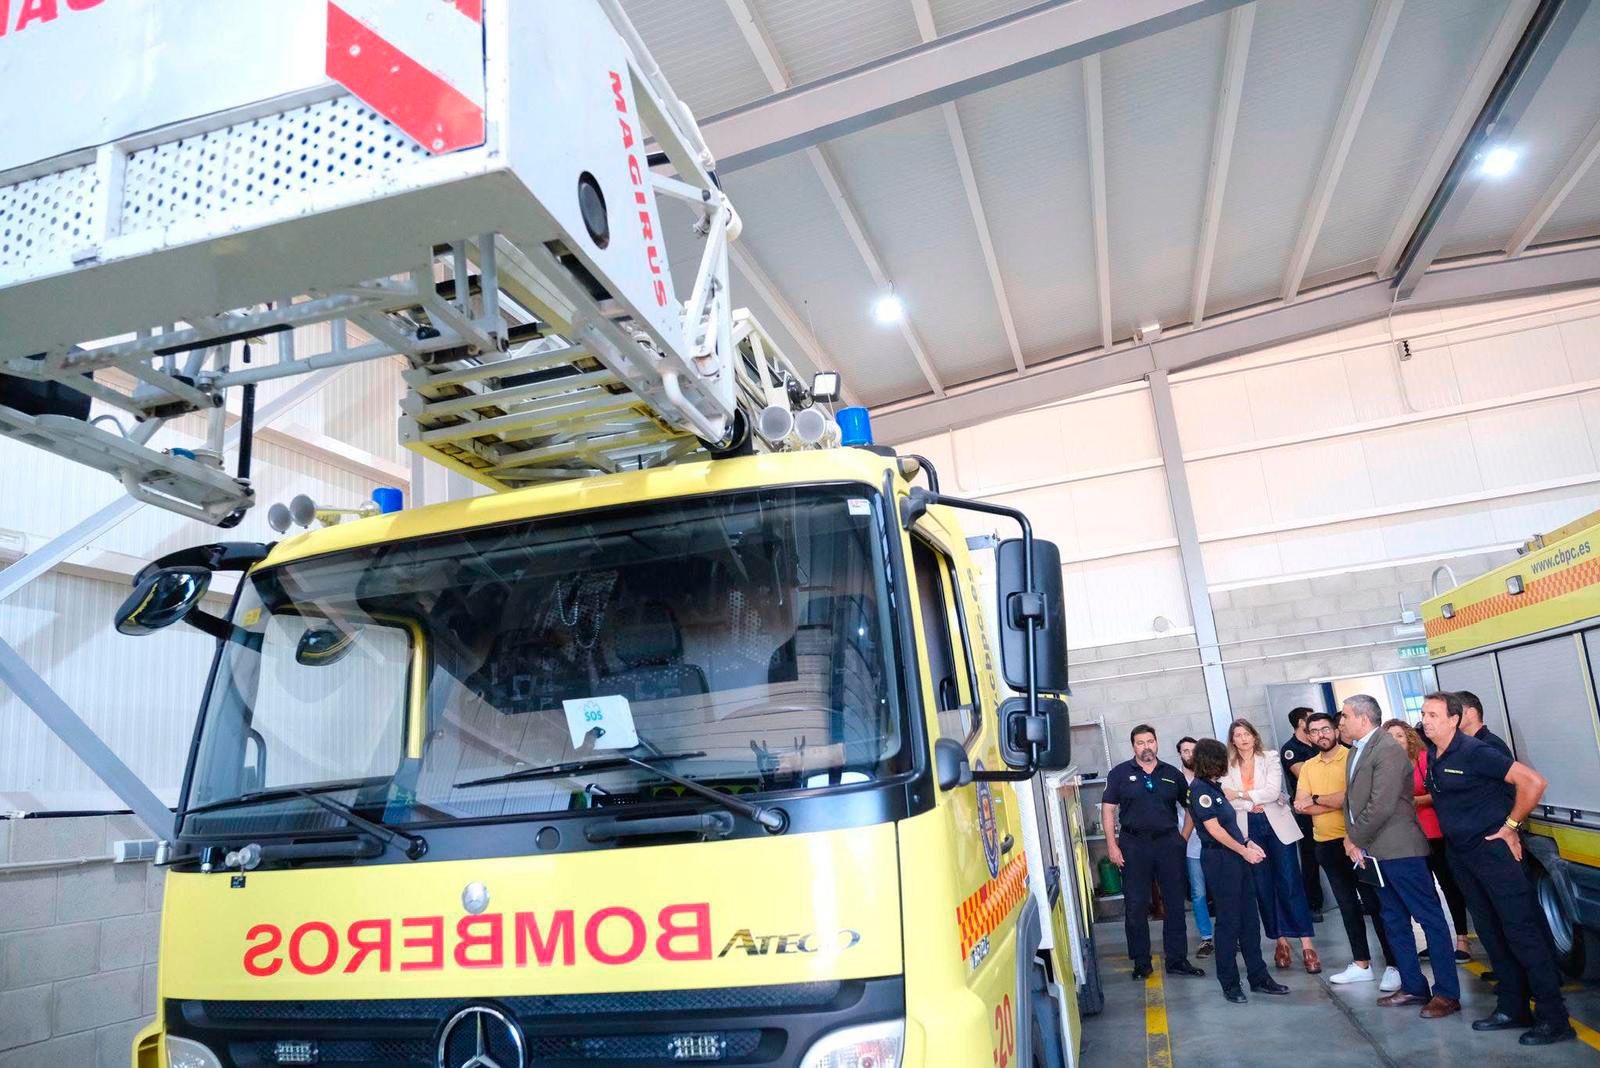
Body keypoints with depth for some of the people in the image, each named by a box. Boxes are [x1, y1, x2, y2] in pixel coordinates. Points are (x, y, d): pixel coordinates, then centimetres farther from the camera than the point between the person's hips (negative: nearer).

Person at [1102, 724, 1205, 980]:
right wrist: (1112, 845, -8)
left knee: (1175, 903, 6)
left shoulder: (1172, 774, 8)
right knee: (1136, 906, 2)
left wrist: (1183, 838, 4)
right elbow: (1108, 810, 0)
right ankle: (1141, 963, 12)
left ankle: (1177, 960, 17)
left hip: (1168, 843, 2)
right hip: (1134, 844, -2)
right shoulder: (1119, 773, 1)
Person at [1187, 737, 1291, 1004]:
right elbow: (1214, 830, -15)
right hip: (1219, 859, -9)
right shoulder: (1199, 789, -14)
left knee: (1250, 920, 11)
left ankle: (1258, 977, 20)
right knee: (1229, 921, 0)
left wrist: (1248, 843, 6)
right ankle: (1229, 984, 11)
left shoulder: (1213, 787, 14)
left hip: (1235, 857, 9)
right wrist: (1244, 850, -8)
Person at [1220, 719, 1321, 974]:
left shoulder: (1270, 758, 2)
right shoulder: (1228, 767, 7)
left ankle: (1307, 945, -4)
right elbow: (1228, 801, -2)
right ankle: (1281, 941, 16)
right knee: (1263, 887, 5)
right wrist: (1257, 801, -12)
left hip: (1277, 825, -2)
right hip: (1249, 830, 2)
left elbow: (1273, 791, -11)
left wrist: (1241, 795, -11)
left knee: (1290, 884, -5)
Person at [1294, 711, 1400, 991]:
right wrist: (1338, 802, -14)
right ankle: (1362, 964, 24)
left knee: (1375, 904, -1)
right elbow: (1300, 806, -1)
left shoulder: (1352, 758, -9)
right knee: (1348, 906, 14)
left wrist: (1316, 799, -10)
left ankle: (1393, 966, 8)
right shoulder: (1308, 767, 8)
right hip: (1326, 845, 6)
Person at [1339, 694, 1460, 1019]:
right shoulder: (1356, 750, 13)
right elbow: (1351, 798, 14)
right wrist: (1351, 837, 1)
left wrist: (1356, 841, -12)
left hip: (1399, 849, -10)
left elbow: (1381, 806, -22)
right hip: (1373, 852, 10)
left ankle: (1447, 993, 7)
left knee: (1430, 918, 0)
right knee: (1394, 922, 16)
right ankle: (1413, 986, 25)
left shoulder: (1388, 750, -17)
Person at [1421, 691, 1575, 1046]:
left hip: (1493, 850, -8)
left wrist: (1510, 826, -14)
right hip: (1461, 854, 8)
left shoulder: (1474, 752, -16)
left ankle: (1554, 1019, 2)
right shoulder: (1435, 760, 8)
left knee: (1521, 931, -5)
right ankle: (1512, 1009, 23)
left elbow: (1533, 782, -19)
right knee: (1490, 932, 13)